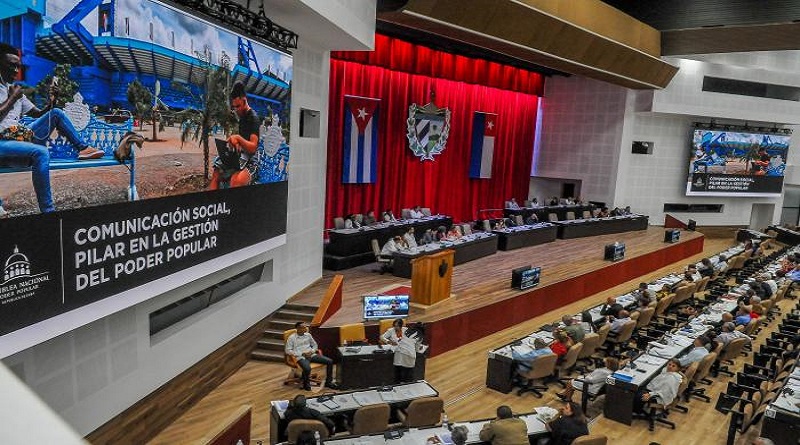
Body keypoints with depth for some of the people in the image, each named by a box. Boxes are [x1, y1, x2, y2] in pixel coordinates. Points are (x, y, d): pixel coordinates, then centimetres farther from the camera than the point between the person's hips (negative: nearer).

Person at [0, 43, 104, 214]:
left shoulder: (16, 91, 21)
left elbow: (39, 114, 20)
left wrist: (51, 100, 3)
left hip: (22, 138, 8)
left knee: (56, 113, 4)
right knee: (41, 152, -37)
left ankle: (83, 148, 5)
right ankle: (47, 211, -38)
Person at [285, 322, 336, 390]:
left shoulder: (308, 335, 13)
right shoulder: (291, 338, -3)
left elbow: (314, 345, 22)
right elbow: (288, 351, -8)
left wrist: (311, 351, -2)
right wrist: (302, 354, -14)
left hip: (311, 355, 5)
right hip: (301, 357, -5)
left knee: (330, 361, -11)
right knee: (307, 368, -39)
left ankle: (328, 382, 3)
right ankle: (306, 384, -7)